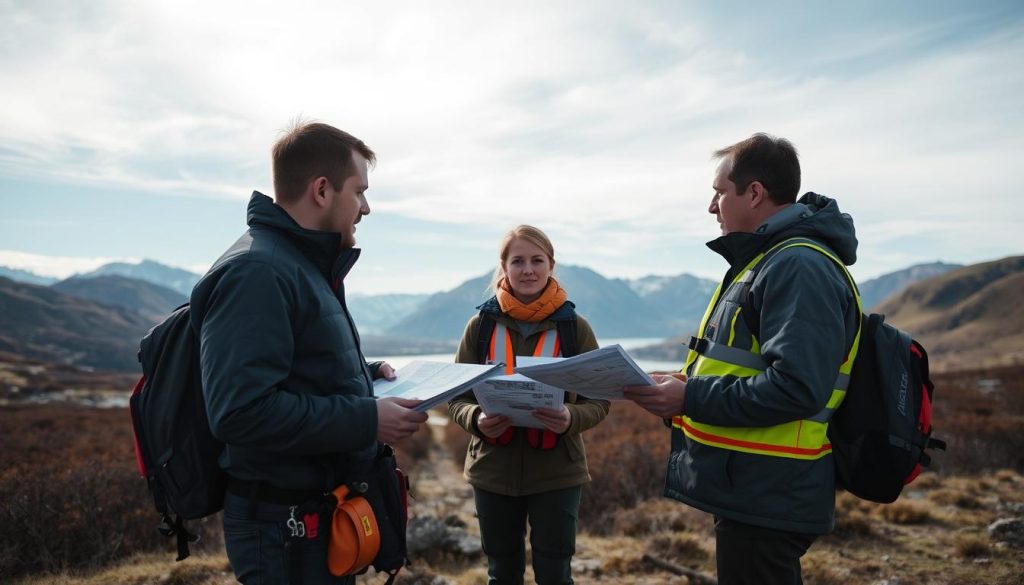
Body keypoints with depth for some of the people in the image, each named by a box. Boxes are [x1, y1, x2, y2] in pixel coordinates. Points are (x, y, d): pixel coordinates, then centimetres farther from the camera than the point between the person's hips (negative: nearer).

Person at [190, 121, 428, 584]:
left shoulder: (302, 264, 12)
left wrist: (363, 375, 7)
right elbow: (242, 411, -30)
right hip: (285, 522, -10)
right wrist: (366, 421, -25)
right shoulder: (256, 272, -22)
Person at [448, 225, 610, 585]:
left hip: (557, 474, -1)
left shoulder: (575, 326, -4)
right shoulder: (481, 325, -2)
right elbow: (457, 398, 2)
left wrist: (571, 418, -22)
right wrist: (476, 419, -19)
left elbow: (599, 401, -2)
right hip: (493, 471, 1)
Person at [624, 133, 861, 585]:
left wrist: (691, 398, -21)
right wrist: (683, 389, 6)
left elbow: (796, 389, -29)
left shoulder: (798, 267, -19)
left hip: (767, 502, -11)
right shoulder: (767, 259, 15)